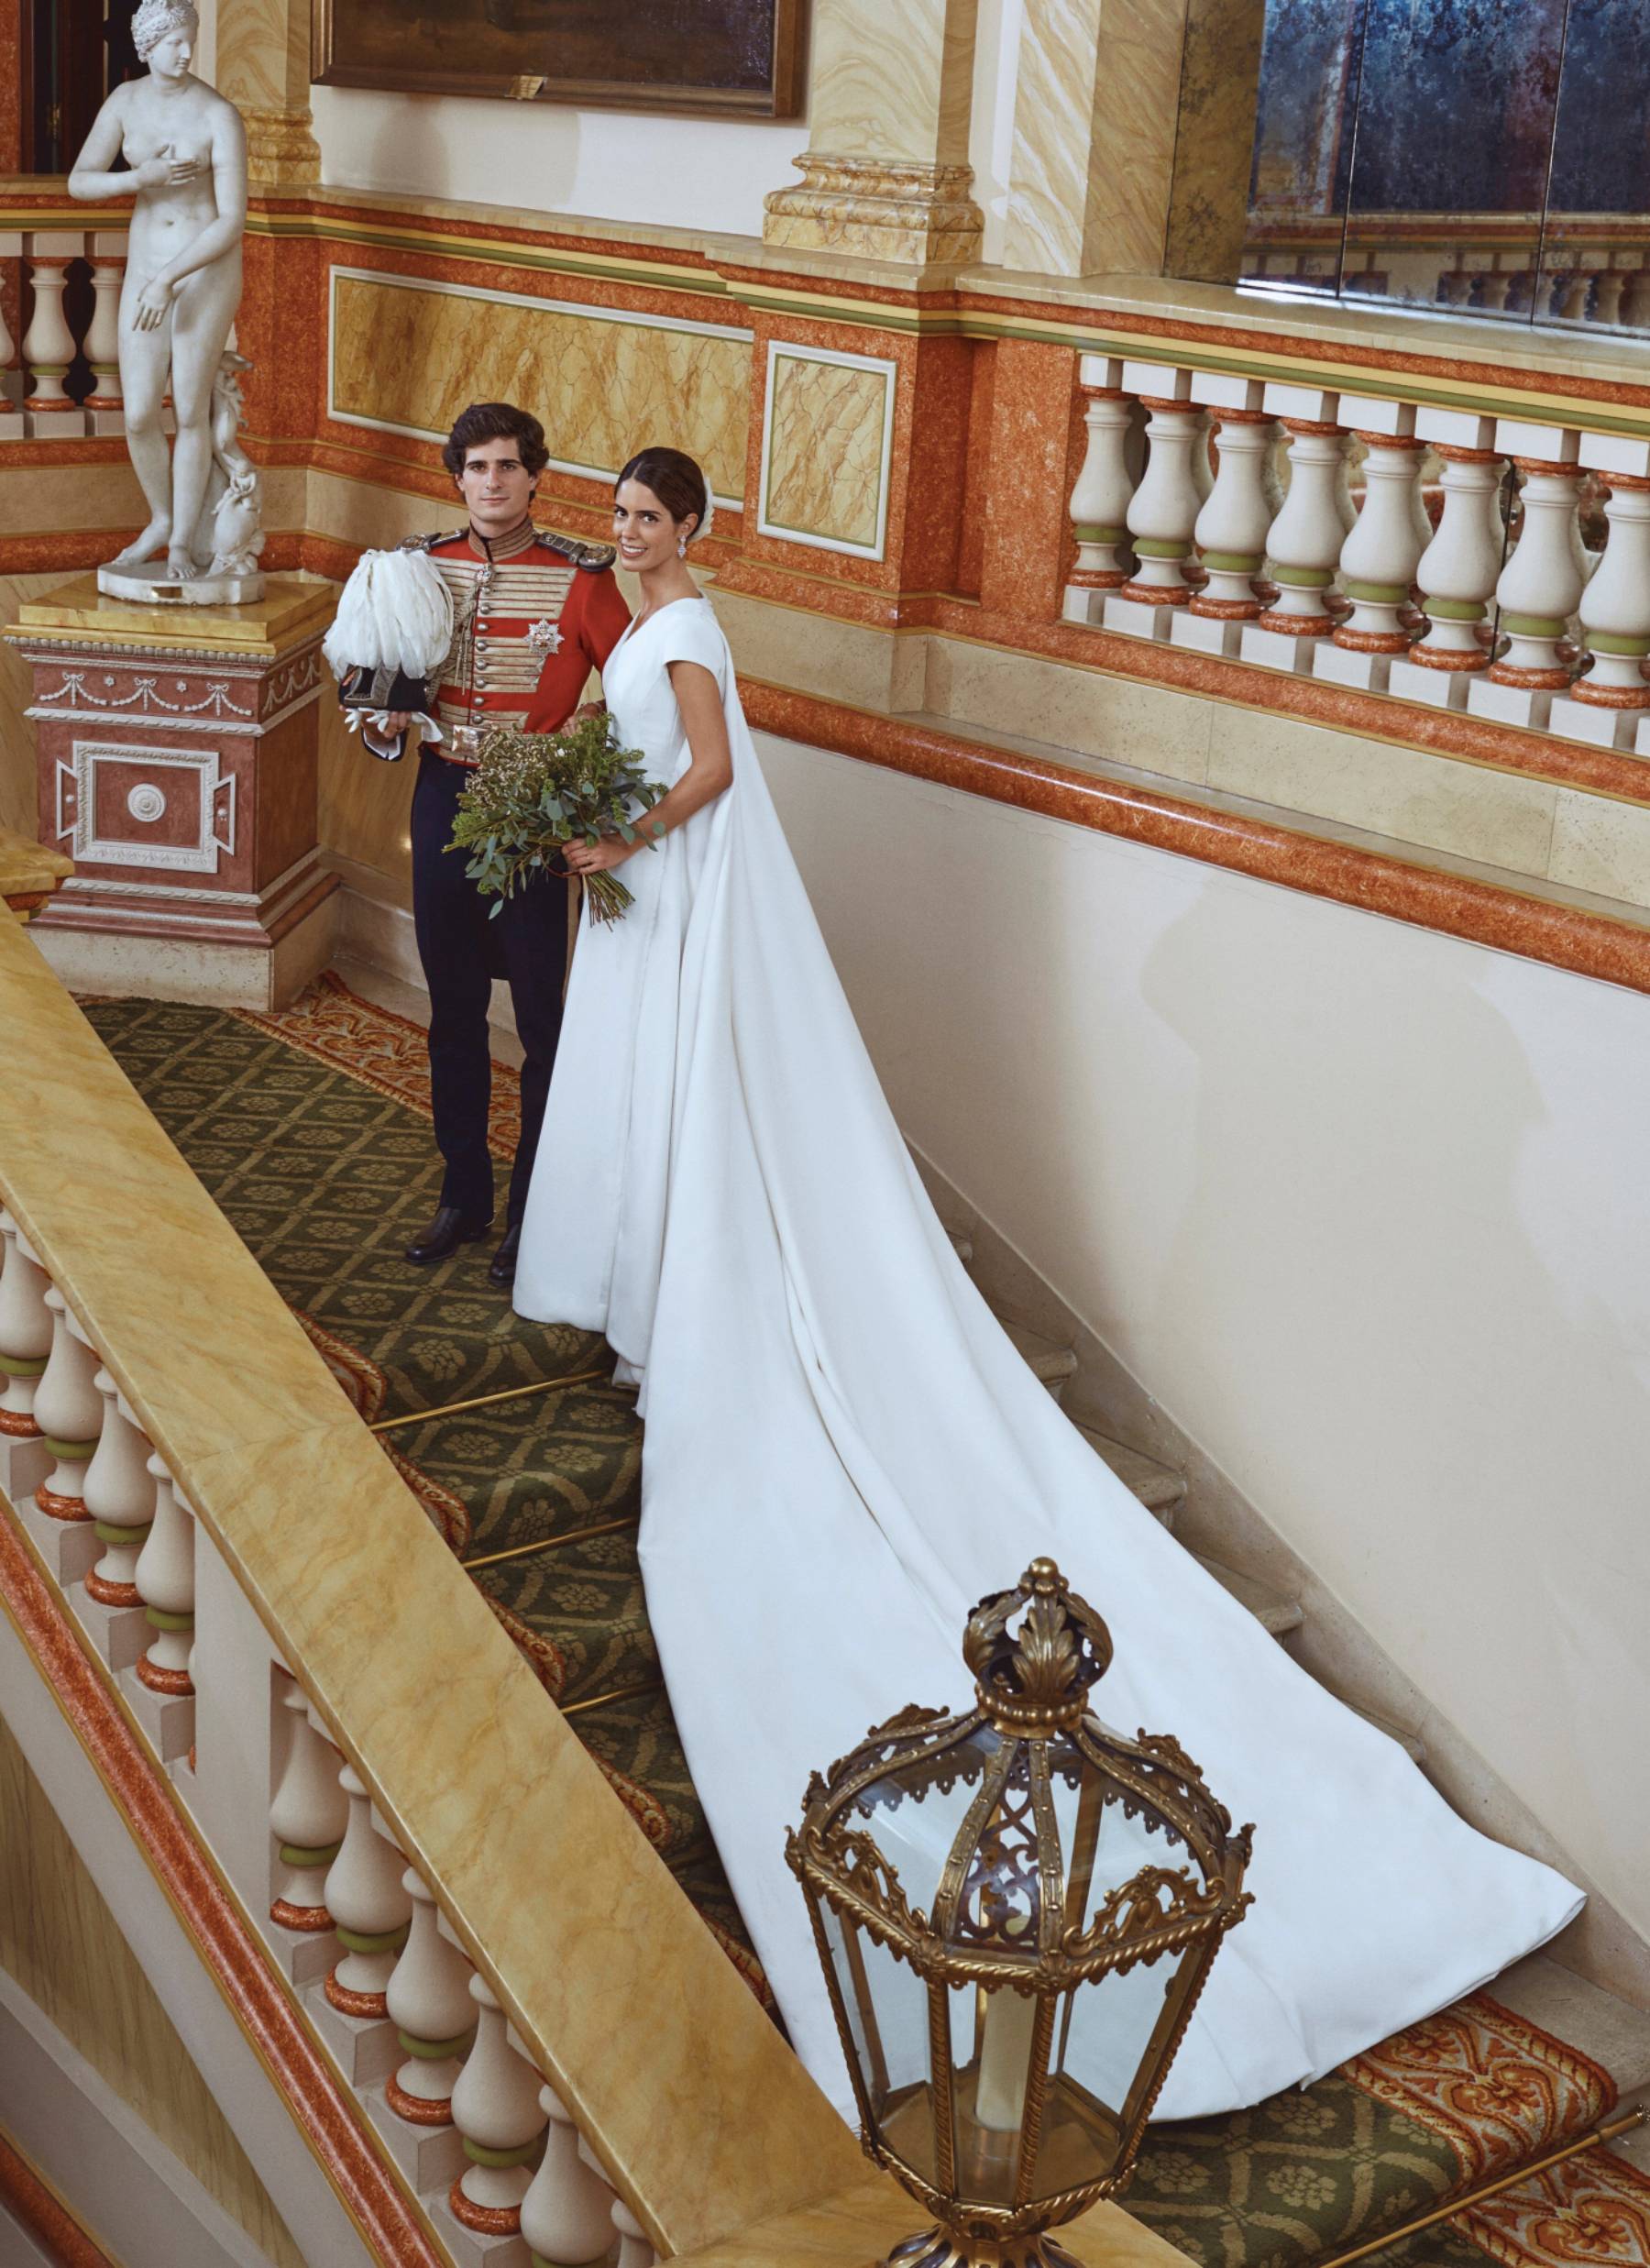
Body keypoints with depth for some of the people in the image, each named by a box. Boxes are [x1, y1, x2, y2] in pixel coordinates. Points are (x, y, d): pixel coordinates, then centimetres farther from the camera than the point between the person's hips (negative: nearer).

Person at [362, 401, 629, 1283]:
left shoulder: (579, 578, -9)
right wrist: (386, 723, -8)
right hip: (443, 800, 4)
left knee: (540, 1017, 3)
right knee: (454, 1012, 13)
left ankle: (531, 1211, 16)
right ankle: (464, 1195, 28)